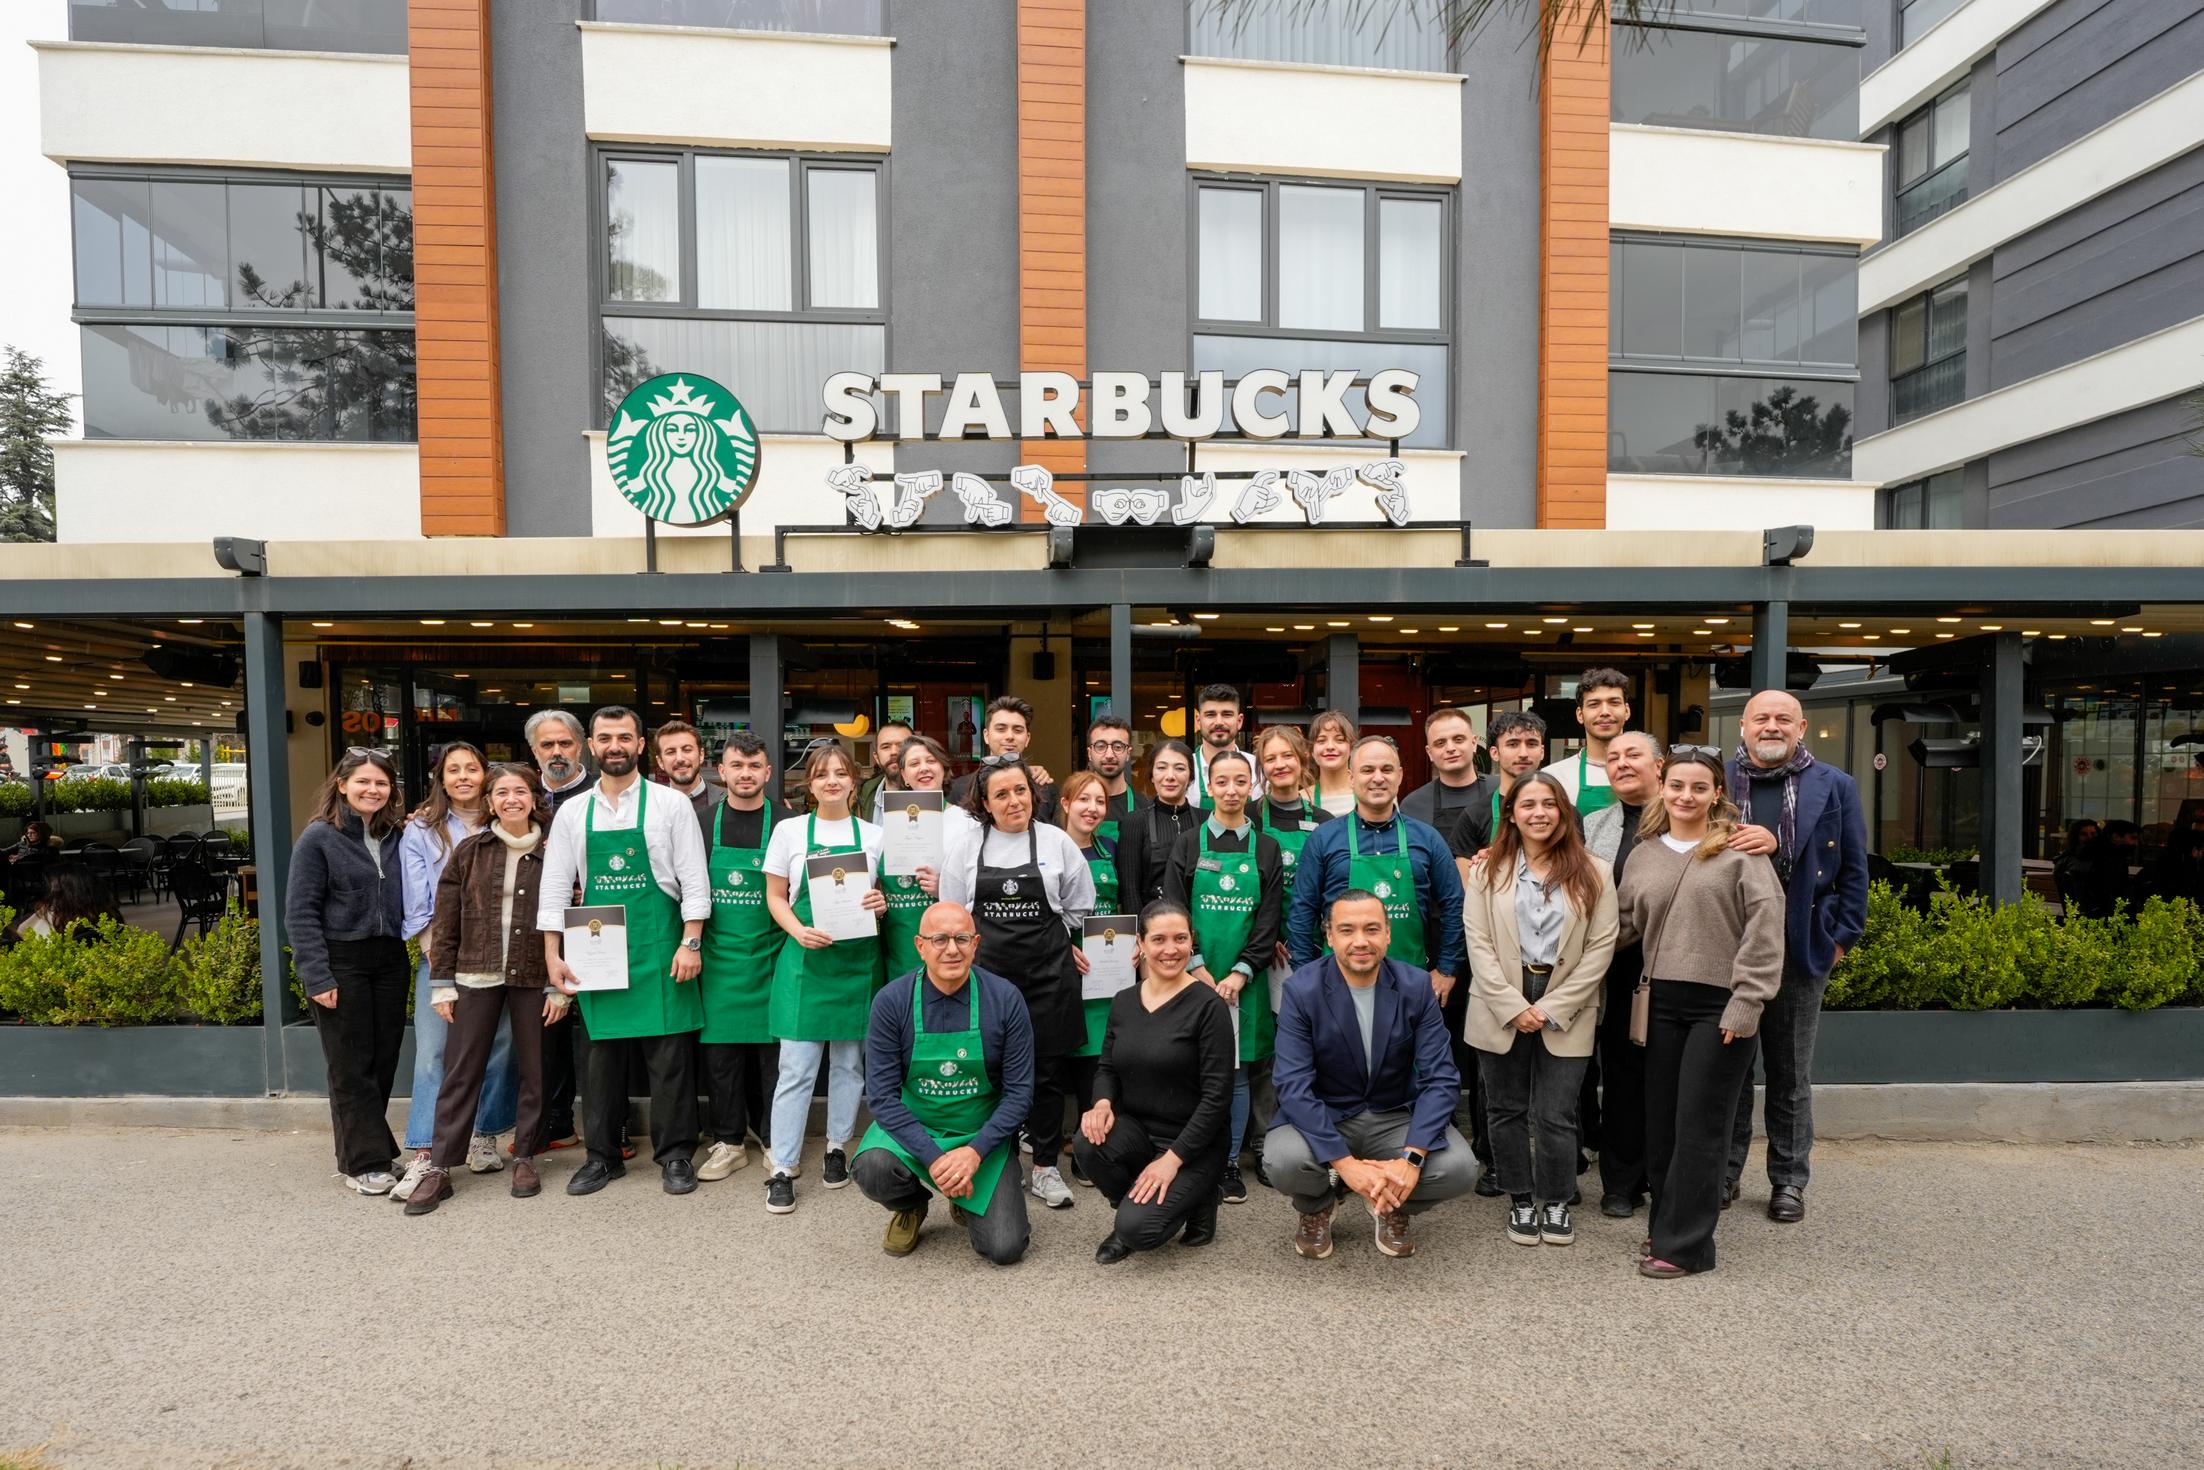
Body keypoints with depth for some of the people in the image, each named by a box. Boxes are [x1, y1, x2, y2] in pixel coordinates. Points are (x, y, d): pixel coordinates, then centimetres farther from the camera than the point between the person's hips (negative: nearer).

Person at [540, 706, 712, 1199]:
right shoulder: (572, 812, 7)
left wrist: (691, 944, -10)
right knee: (603, 1052, 11)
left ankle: (675, 1154, 15)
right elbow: (555, 888, 8)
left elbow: (694, 880, -4)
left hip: (658, 947, -3)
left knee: (669, 1053, 2)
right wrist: (553, 955, 3)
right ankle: (603, 1155, 24)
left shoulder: (671, 806, -2)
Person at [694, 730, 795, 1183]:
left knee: (773, 1045, 5)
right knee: (718, 1047, 7)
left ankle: (775, 1139, 20)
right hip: (718, 954, 2)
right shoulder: (703, 821, 4)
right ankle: (727, 1141, 21)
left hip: (770, 954, -1)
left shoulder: (785, 822, -1)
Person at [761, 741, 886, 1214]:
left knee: (849, 1060, 11)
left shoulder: (873, 835, 5)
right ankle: (782, 1169, 8)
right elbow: (775, 896, 5)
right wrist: (799, 931, -12)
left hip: (857, 960, 2)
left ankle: (837, 1148, 28)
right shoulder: (790, 832, 2)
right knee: (796, 1067, -2)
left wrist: (882, 905, -11)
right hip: (804, 960, -2)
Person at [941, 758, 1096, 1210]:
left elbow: (1080, 907, 12)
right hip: (986, 969, 0)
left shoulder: (1057, 841, 3)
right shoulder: (965, 842, 2)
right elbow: (952, 910, 8)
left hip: (1047, 970, 0)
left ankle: (1046, 1166, 19)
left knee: (1047, 1069, 5)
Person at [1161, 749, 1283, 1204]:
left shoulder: (1266, 848, 6)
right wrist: (1199, 971, -11)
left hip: (1245, 979, 1)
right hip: (1194, 975, -1)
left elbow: (1269, 919, 1)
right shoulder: (1188, 845, 4)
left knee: (1237, 1074, 7)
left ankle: (1230, 1163, 20)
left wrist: (1239, 974, -9)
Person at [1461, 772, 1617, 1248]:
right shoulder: (1489, 871, 3)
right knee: (1506, 1110, 9)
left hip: (1565, 1012, -1)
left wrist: (1553, 1008, -9)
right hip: (1501, 1008, 1)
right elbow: (1478, 943, -2)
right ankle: (1520, 1200, 27)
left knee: (1555, 1115, 1)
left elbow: (1600, 947, -2)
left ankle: (1555, 1202, 23)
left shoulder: (1592, 874, 2)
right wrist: (1513, 1006, -11)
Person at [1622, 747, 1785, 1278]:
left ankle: (1682, 1243, 10)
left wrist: (1747, 1002, -14)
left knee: (1699, 1126, 0)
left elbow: (1765, 925, -10)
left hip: (1721, 1005, -5)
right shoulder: (1643, 855, 10)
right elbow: (1625, 925, 13)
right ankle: (1668, 1222, 27)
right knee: (1661, 1122, 11)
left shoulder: (1739, 849, -5)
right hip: (1663, 1003, 5)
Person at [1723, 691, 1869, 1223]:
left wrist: (1843, 937, -2)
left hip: (1800, 950, 0)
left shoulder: (1834, 787, 4)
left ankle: (1788, 1180, 25)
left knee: (1791, 1073, 12)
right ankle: (1723, 1173, 22)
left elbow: (1853, 870, 5)